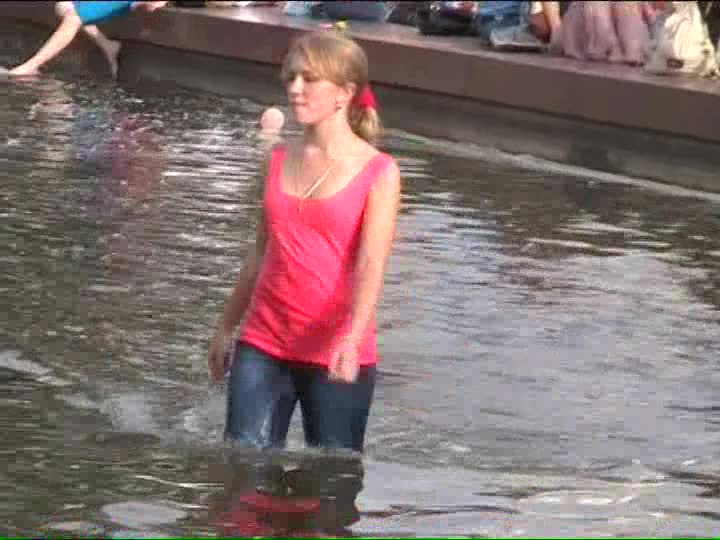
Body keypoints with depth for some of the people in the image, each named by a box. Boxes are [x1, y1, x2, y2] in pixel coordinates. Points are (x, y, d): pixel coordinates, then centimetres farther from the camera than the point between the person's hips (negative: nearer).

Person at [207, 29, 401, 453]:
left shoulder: (378, 173, -7)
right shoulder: (279, 160, 8)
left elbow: (371, 265, -18)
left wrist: (352, 339, -33)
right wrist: (226, 328, 23)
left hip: (335, 355, -4)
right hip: (263, 346, 4)